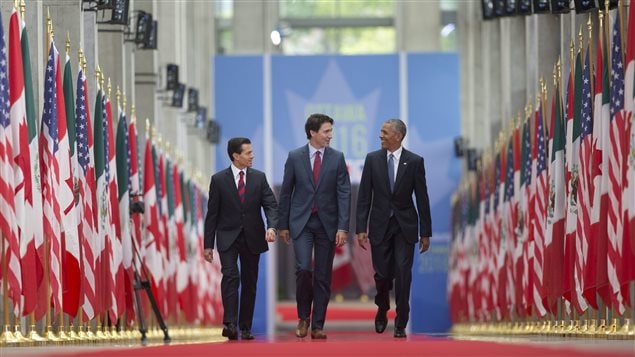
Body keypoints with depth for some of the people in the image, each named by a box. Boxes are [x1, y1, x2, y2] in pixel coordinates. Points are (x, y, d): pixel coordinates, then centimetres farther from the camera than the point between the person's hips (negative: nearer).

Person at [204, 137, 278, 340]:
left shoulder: (259, 178, 4)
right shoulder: (219, 179, -2)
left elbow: (271, 205, -2)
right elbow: (212, 213, 0)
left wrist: (271, 226, -22)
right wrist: (208, 244, -2)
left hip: (252, 238, 3)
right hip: (228, 238, -3)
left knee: (249, 283, 5)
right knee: (231, 276, -20)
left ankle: (245, 328, 13)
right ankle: (230, 324, -27)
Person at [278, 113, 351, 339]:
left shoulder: (337, 158, 1)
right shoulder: (295, 157, 0)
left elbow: (344, 194, -3)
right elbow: (286, 192, 6)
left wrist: (343, 227, -11)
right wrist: (282, 225, 5)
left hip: (327, 223, 1)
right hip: (301, 222, -1)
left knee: (323, 276, 3)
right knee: (303, 268, -16)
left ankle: (317, 325, 10)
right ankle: (303, 316, 6)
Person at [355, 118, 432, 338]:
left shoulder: (415, 161, -3)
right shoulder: (372, 159, 1)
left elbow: (422, 198, -1)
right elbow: (364, 196, 1)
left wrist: (425, 232, -1)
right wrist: (361, 228, -5)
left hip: (405, 225, -1)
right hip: (380, 225, 1)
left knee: (403, 273, -8)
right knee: (382, 274, 3)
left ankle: (401, 324, -1)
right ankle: (382, 310, 32)